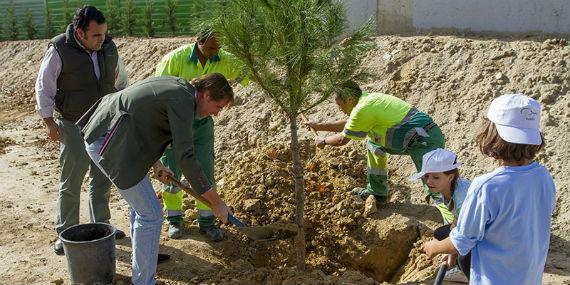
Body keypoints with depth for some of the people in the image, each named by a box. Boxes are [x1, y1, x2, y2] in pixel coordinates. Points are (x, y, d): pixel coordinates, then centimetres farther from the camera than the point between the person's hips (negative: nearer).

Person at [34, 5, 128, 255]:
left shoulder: (108, 47, -1)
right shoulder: (59, 50, -15)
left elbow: (121, 81, 14)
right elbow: (43, 88, -9)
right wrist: (49, 122, -12)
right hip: (74, 126, -5)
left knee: (102, 179, 14)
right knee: (70, 183, 2)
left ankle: (100, 225, 30)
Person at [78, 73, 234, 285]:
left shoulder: (175, 86, 13)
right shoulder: (183, 100, -16)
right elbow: (185, 157, -23)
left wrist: (155, 164, 24)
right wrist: (216, 202, -18)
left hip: (100, 135, 11)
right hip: (109, 144, -11)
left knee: (142, 202, 27)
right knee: (150, 214, -3)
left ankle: (144, 255, 45)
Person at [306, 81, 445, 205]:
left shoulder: (362, 110, -15)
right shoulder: (368, 98, 14)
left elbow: (343, 139, -3)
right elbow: (348, 124, 30)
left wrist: (323, 141, 15)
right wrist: (319, 126, 32)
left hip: (425, 142, -10)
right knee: (374, 145, 22)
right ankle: (377, 192, 30)